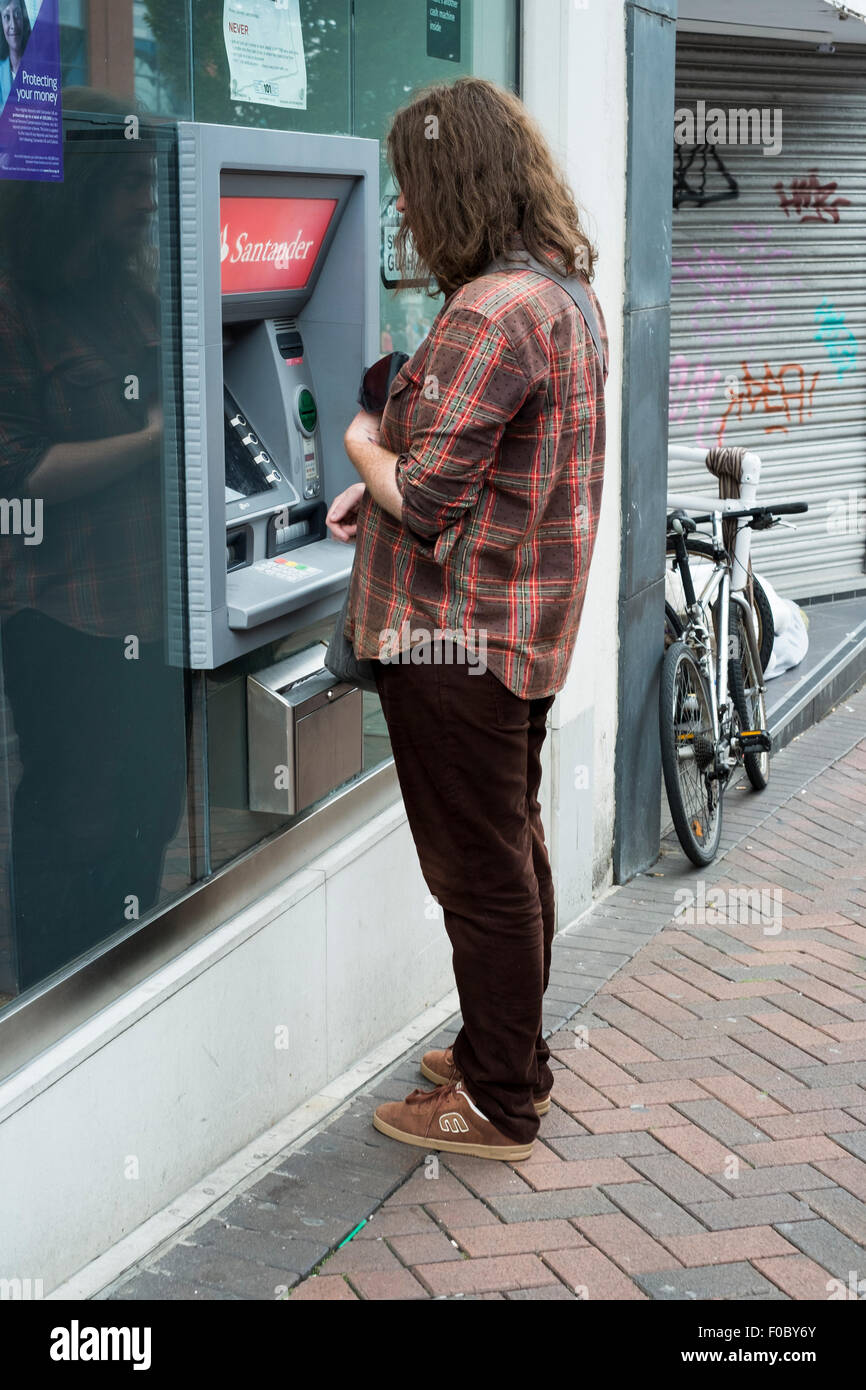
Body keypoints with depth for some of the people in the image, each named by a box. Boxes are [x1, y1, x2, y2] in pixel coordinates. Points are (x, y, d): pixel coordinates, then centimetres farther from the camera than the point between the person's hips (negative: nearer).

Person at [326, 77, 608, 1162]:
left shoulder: (486, 314, -22)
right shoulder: (561, 294, 10)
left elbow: (428, 501, -23)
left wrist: (365, 448, -3)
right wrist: (387, 486, 8)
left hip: (457, 635, -10)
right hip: (522, 626, 10)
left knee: (480, 870, 2)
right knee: (514, 852, 20)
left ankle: (498, 1103, 15)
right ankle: (515, 1056, 35)